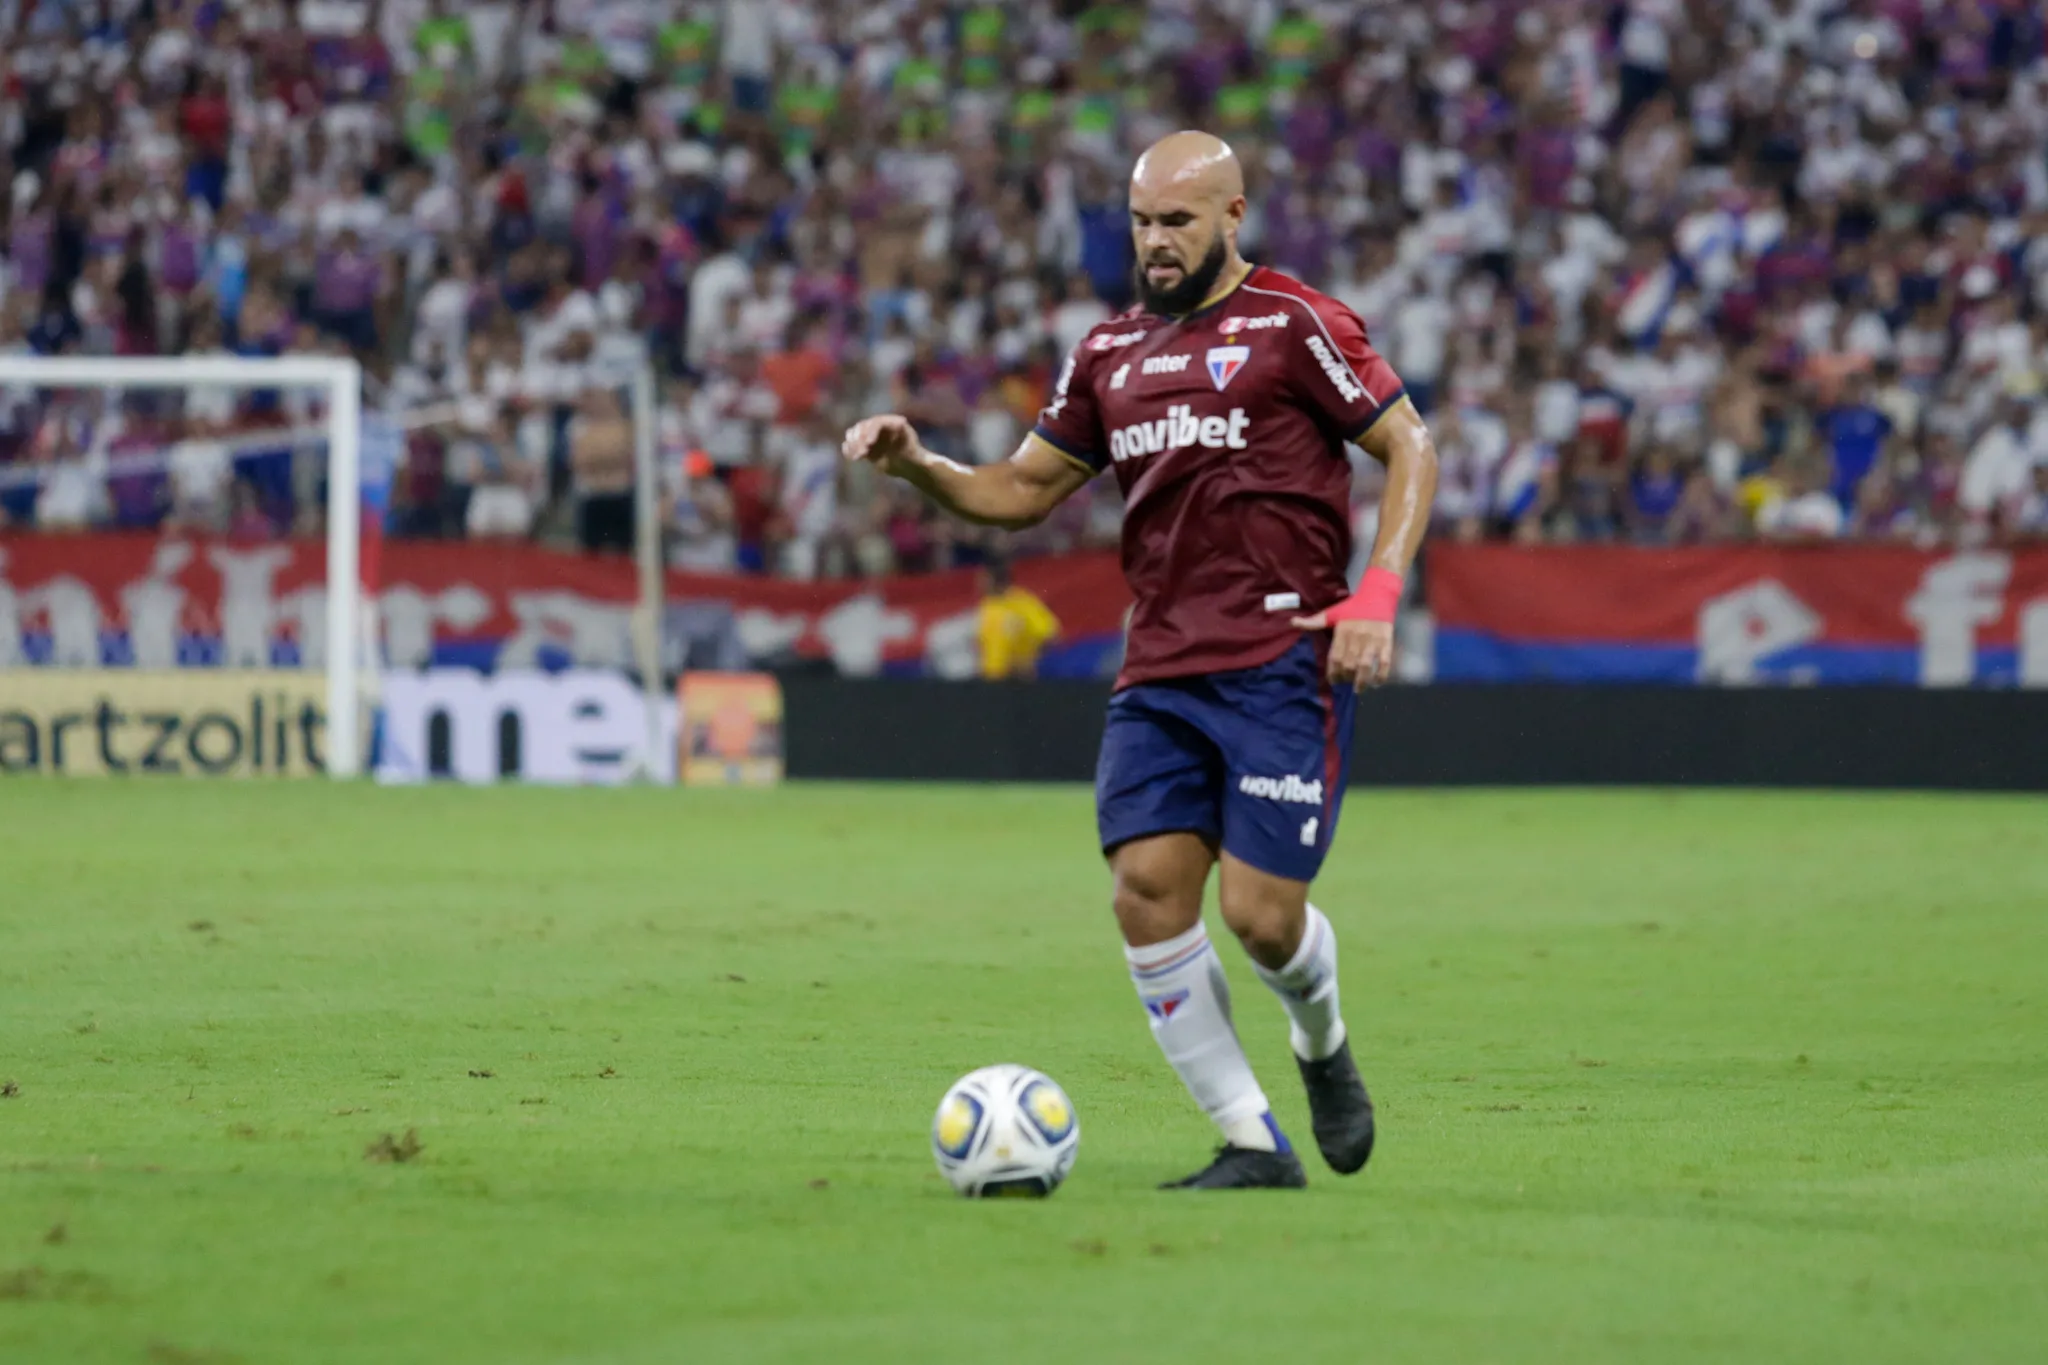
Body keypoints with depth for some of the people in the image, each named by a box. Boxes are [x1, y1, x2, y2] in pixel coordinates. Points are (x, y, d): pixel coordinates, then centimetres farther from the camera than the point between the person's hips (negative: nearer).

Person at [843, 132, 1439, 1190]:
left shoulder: (1294, 326, -2)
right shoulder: (1111, 352, 15)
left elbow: (1410, 450, -1)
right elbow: (1022, 489, 21)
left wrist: (1377, 594, -13)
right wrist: (917, 467, 2)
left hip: (1283, 661, -5)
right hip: (1159, 670, 5)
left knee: (1258, 912, -11)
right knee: (1147, 885, -10)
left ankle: (1323, 1045, 25)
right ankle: (1253, 1144, 0)